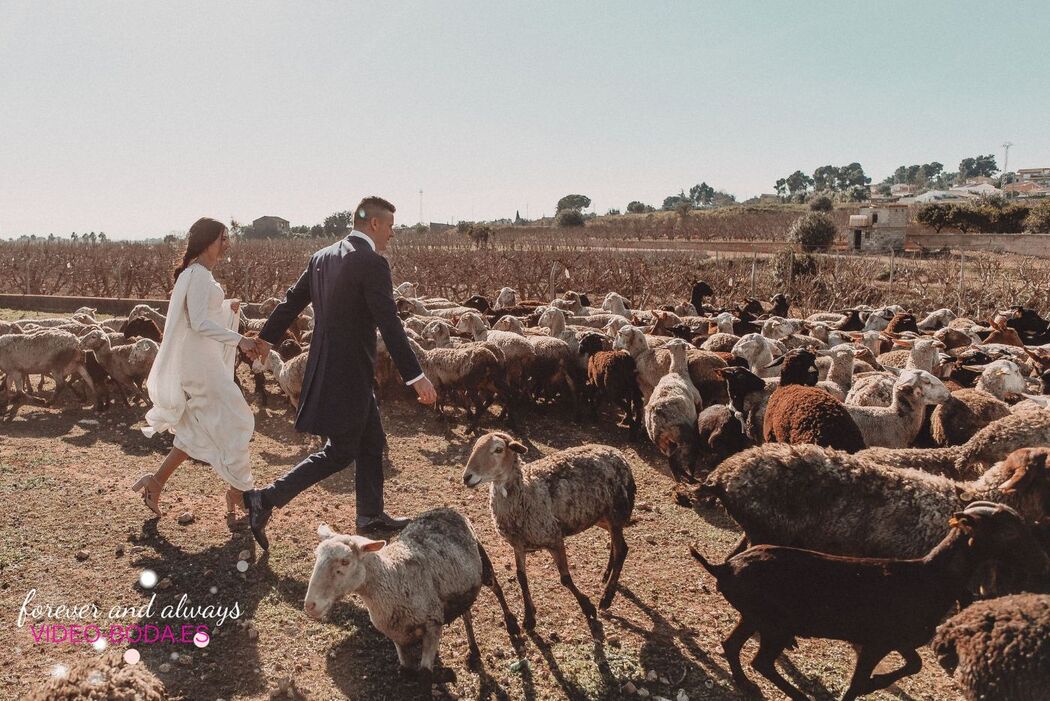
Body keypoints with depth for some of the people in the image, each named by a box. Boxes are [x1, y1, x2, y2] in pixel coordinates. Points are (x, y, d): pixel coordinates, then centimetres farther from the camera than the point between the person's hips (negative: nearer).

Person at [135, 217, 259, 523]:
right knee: (232, 421, -3)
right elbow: (200, 323, -23)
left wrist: (227, 308, 9)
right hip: (200, 363, -10)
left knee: (200, 430, 14)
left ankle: (156, 481, 17)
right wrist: (239, 340, -24)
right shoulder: (198, 274, -16)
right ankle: (240, 490, 7)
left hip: (203, 361, 10)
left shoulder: (199, 274, 15)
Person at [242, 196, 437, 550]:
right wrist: (415, 376, -21)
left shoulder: (322, 256, 8)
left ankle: (371, 515, 29)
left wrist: (266, 337, 30)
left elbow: (292, 300, 17)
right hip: (349, 372, -9)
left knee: (372, 443, 19)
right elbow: (389, 325, -22)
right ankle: (266, 500, 4)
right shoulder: (372, 263, -17)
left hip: (327, 365, 9)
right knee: (340, 453, 3)